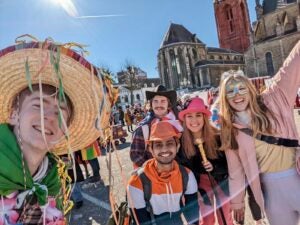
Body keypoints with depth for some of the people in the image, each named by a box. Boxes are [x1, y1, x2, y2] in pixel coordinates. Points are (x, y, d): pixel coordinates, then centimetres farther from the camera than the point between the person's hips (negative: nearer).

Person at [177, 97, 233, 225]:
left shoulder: (217, 137, -22)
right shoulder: (181, 142, -20)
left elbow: (229, 163, -12)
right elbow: (182, 166, -6)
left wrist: (214, 167, -30)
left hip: (221, 180, 0)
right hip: (200, 182, 1)